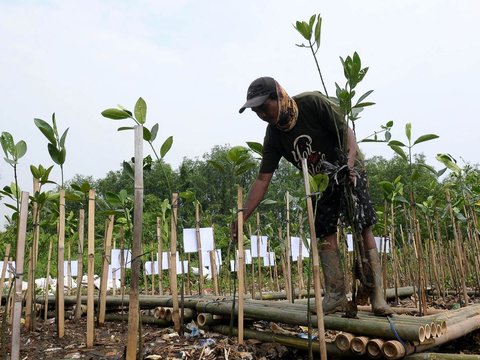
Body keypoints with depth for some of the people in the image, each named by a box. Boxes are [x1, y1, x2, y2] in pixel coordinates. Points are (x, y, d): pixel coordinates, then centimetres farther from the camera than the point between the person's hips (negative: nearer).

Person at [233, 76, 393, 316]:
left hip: (349, 171, -4)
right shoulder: (273, 135, -11)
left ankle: (377, 295, -7)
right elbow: (262, 179, -13)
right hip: (321, 181, 5)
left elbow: (347, 133, -19)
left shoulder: (313, 103, -24)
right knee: (325, 234, -3)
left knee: (364, 229, -12)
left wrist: (349, 165, -36)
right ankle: (336, 296, 4)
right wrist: (243, 216, -20)